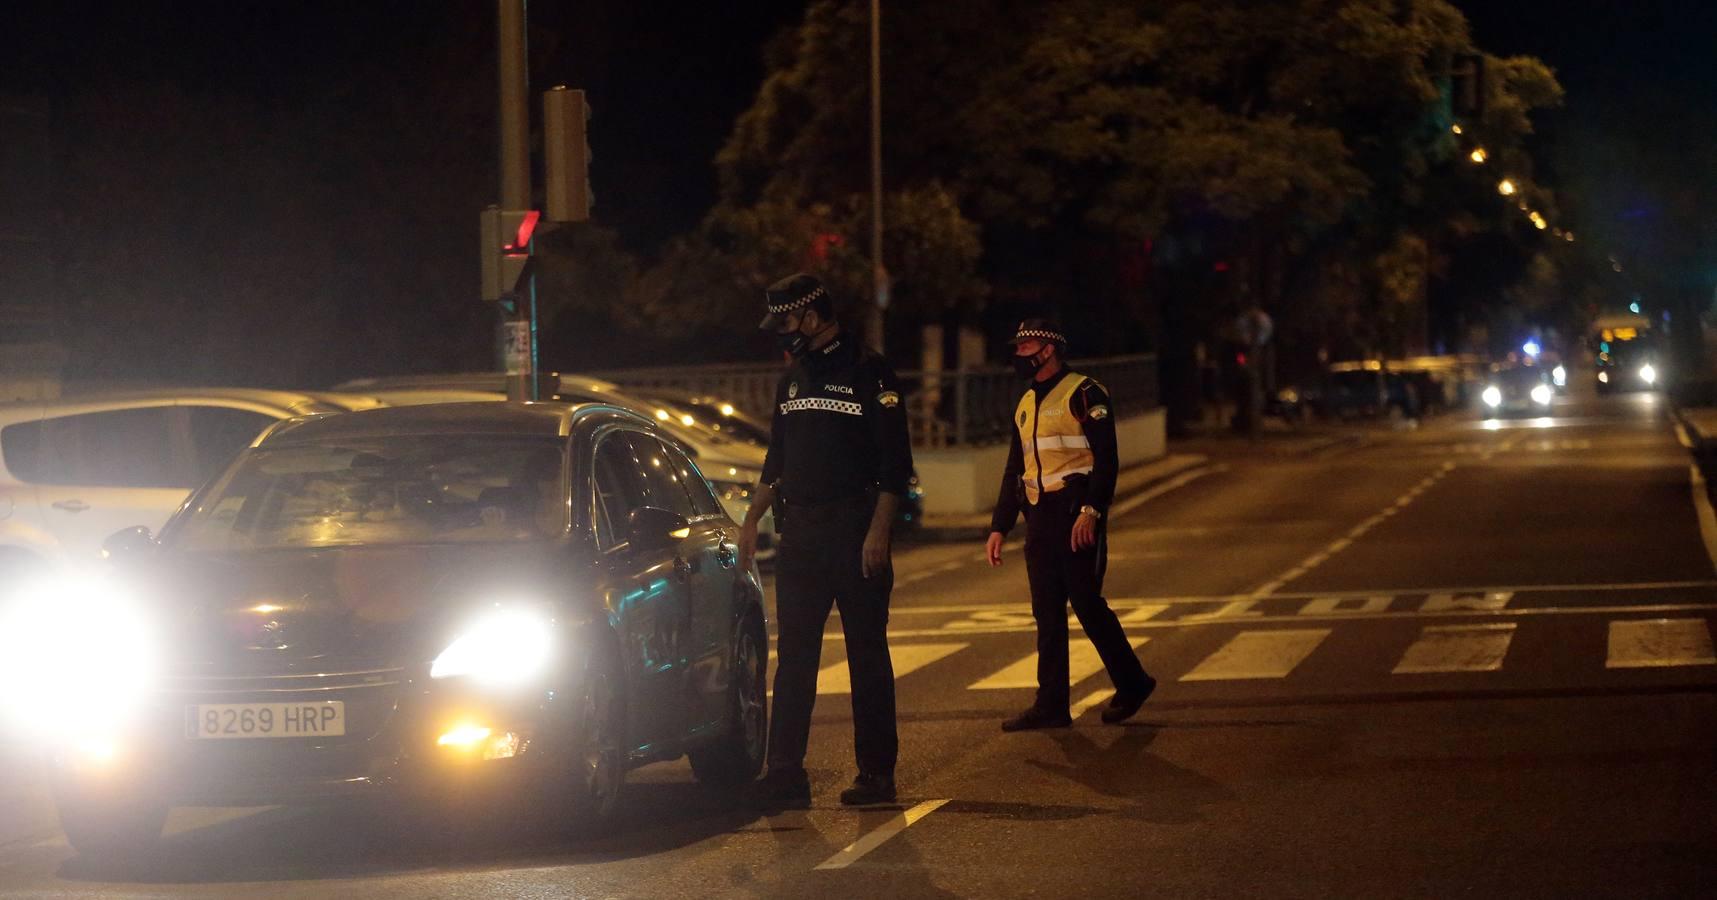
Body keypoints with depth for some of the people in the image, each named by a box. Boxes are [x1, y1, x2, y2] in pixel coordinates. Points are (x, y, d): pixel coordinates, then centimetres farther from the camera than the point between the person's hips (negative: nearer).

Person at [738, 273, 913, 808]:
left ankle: (877, 774, 6)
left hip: (855, 530, -6)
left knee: (868, 655, 1)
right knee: (793, 657, 2)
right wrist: (752, 520, 15)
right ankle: (785, 775, 1)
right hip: (799, 533, 6)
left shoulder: (869, 374, -6)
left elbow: (895, 463, -10)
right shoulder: (793, 379, 15)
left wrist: (878, 532, -17)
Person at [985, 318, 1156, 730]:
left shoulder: (1084, 394, -6)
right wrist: (999, 527, 17)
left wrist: (1091, 511, -24)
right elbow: (1014, 471, 23)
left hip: (1075, 514, -8)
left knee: (1086, 603, -7)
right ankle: (1051, 705, 5)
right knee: (1047, 614, 4)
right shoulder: (1026, 405, 18)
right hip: (1040, 518, 8)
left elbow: (1106, 459, -14)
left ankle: (1132, 684, 9)